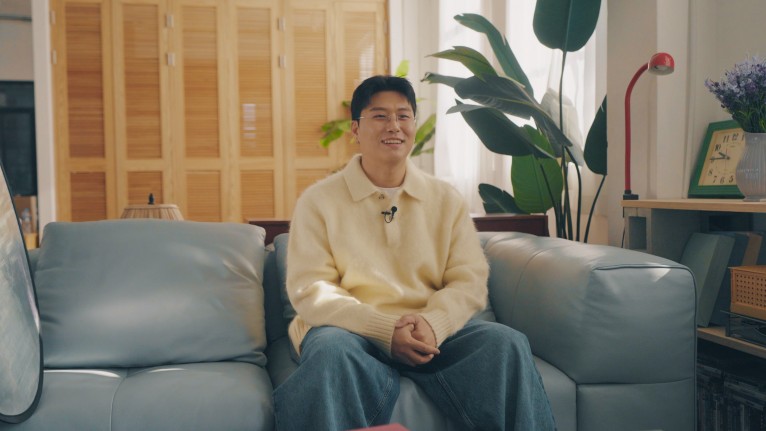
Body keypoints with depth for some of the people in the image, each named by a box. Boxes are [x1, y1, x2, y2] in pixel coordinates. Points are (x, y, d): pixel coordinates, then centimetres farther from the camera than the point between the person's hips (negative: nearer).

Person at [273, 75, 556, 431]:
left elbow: (470, 281, 4)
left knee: (506, 344, -24)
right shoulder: (318, 200, 3)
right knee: (330, 350, -36)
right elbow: (309, 289, -6)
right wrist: (386, 330, -19)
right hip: (353, 329, -2)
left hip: (435, 331, 3)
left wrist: (432, 323, -19)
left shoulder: (446, 199, 12)